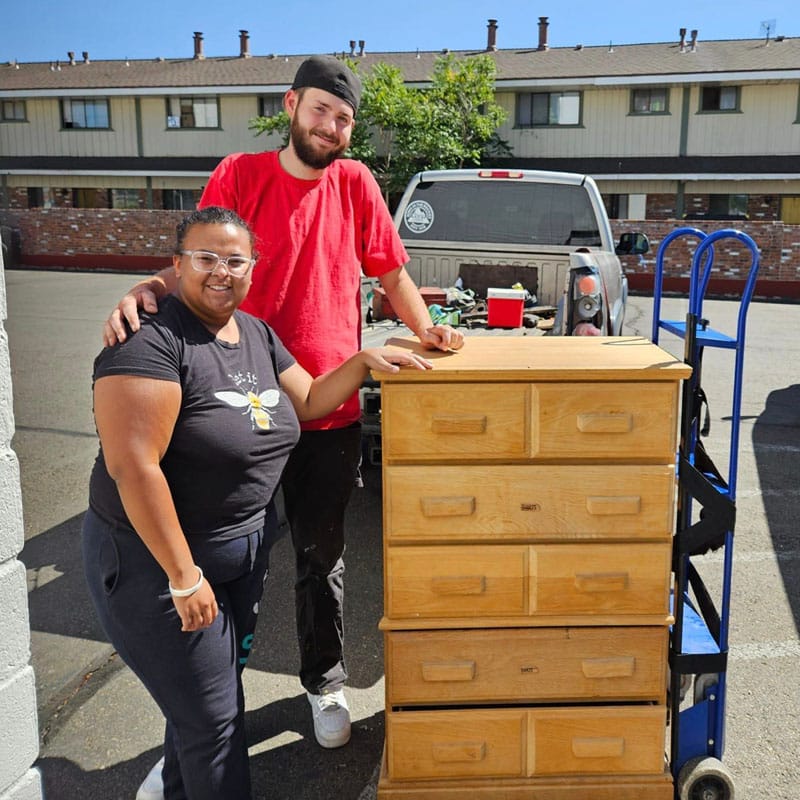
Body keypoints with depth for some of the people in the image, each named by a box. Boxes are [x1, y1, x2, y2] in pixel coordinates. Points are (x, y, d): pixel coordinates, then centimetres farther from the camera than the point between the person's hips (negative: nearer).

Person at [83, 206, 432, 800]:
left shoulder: (257, 333, 5)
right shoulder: (151, 340, -21)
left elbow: (309, 401, 15)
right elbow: (132, 466, -27)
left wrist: (364, 361, -2)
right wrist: (185, 578, -24)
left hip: (246, 550, 8)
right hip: (155, 560, -8)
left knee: (211, 687, 23)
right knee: (213, 717, 2)